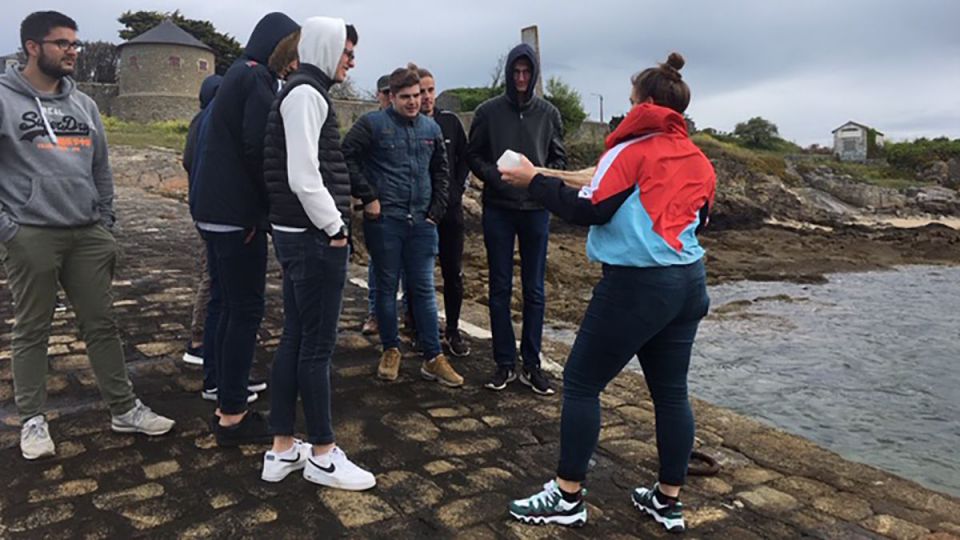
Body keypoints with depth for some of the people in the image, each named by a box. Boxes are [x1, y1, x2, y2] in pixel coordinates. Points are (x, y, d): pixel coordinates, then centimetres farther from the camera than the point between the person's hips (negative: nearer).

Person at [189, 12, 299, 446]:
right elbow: (258, 149, -19)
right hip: (236, 211, -10)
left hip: (213, 206, 10)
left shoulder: (237, 75, 19)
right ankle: (233, 416, 3)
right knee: (245, 310, -4)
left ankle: (224, 404, 22)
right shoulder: (257, 78, -11)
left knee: (224, 303, 13)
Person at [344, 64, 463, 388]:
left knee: (424, 289, 6)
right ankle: (391, 351, 23)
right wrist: (368, 197, -11)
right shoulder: (373, 124, -4)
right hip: (384, 220, -3)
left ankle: (433, 358, 12)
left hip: (422, 222, 4)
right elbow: (347, 157, -9)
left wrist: (437, 209, 9)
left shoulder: (431, 128, 11)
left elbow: (440, 170, 18)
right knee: (387, 287, 8)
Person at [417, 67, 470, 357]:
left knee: (453, 273, 7)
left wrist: (458, 187, 4)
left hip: (450, 208, 3)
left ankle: (452, 331, 19)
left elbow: (464, 157, 14)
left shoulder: (450, 121, 5)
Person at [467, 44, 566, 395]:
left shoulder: (548, 113, 4)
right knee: (500, 288, 4)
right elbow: (473, 155, 5)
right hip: (498, 208, -1)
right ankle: (505, 363, 14)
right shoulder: (488, 111, 1)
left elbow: (560, 158, 10)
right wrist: (494, 177, -13)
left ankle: (532, 365, 14)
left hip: (536, 209, 1)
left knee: (534, 290, 5)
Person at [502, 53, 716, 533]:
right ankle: (668, 500, 23)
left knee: (581, 382, 2)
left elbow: (589, 211, -15)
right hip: (689, 282, 8)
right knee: (671, 391, 13)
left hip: (637, 284, -8)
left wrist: (534, 181, -6)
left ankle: (567, 497, 10)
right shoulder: (700, 161, 12)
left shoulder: (633, 150, -9)